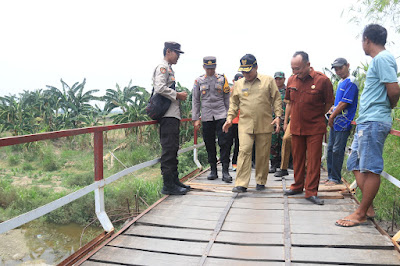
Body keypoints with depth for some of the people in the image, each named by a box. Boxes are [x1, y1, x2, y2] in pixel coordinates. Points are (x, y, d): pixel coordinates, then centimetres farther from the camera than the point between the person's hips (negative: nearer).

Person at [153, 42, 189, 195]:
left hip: (173, 115, 10)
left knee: (173, 149, 13)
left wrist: (179, 97, 15)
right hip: (167, 115, -10)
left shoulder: (169, 69, 24)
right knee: (168, 150, -9)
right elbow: (160, 88, -21)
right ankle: (168, 185, -4)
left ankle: (174, 181, 21)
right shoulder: (162, 67, -7)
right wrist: (178, 95, -13)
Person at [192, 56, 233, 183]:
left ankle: (225, 171, -5)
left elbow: (227, 99, 10)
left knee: (225, 142, -9)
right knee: (209, 144, 6)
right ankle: (213, 171, 17)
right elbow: (195, 101, 9)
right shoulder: (198, 81, 8)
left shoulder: (222, 79, 7)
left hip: (221, 115, -1)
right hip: (206, 117, 1)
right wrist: (195, 119, 4)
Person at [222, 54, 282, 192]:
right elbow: (234, 103, 17)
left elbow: (276, 99, 7)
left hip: (265, 124, 0)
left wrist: (278, 116, -4)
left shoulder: (269, 81, 7)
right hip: (245, 124, 1)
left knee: (263, 154, 5)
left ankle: (261, 181, 21)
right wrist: (230, 118, 4)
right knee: (244, 151, -12)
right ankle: (241, 184, -9)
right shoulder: (238, 84, 13)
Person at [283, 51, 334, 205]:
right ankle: (297, 186, 28)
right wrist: (286, 121, 14)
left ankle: (311, 191, 8)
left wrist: (317, 116, 3)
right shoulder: (292, 80, 3)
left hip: (315, 128, -4)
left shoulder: (322, 80, -10)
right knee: (297, 158, 13)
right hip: (296, 127, 4)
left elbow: (329, 103, 2)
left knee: (314, 159, -1)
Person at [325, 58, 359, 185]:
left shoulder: (351, 82, -12)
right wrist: (331, 110, 8)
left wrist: (332, 117, -12)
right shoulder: (340, 82, 17)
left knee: (337, 150, -4)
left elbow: (344, 103, -17)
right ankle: (331, 176, 21)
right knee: (331, 149, 12)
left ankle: (336, 178, 6)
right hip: (334, 122, 9)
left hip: (343, 123, -9)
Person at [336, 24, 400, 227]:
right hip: (366, 122, 10)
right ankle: (368, 207, 21)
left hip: (374, 122, -10)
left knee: (371, 169, -3)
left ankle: (361, 214, 4)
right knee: (356, 165, 13)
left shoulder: (382, 58, -10)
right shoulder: (378, 60, 20)